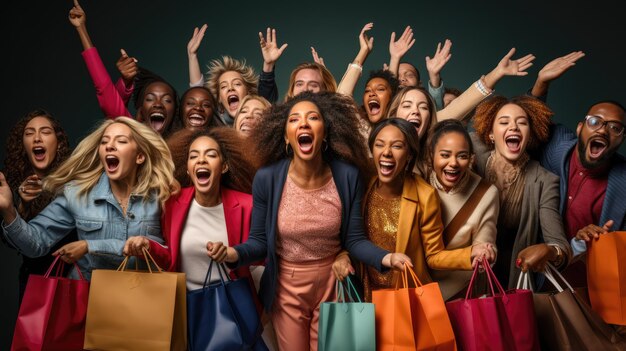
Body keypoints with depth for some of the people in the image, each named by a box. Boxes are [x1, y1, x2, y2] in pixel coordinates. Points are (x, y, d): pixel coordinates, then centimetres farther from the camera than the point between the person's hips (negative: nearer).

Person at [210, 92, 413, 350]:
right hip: (286, 287, 0)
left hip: (332, 285, 1)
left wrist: (386, 258, -28)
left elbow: (353, 239, -10)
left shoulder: (347, 175, -15)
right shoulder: (266, 178, -17)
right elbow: (259, 241, -10)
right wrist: (235, 253, -31)